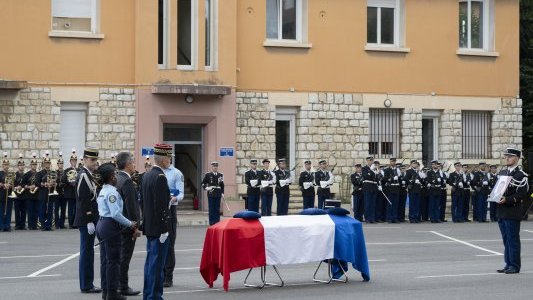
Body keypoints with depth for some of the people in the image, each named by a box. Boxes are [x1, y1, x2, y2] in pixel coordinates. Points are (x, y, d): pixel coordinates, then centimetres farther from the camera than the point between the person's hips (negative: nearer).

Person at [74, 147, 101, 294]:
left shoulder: (88, 175, 16)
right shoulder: (83, 175, -15)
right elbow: (83, 201, -20)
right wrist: (89, 221, -21)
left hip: (89, 220, 10)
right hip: (87, 220, -10)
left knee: (88, 252, 12)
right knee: (87, 252, -5)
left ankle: (87, 284, 18)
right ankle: (86, 285, 0)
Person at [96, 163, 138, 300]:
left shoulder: (102, 191, 14)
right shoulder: (112, 192, -16)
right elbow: (116, 214, -23)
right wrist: (130, 224, -15)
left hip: (101, 223, 10)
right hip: (110, 226, -10)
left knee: (105, 260, 13)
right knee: (113, 260, -4)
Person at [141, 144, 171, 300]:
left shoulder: (146, 175, 10)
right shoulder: (160, 177, -18)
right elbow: (161, 206, -21)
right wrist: (164, 229, -18)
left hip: (149, 227, 9)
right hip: (158, 227, -9)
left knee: (150, 262, 15)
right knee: (157, 263, -4)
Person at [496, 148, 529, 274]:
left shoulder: (521, 175, -8)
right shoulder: (502, 173, 15)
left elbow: (522, 194, -13)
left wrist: (507, 200, -22)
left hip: (513, 212, -7)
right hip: (502, 212, 7)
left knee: (513, 239, -3)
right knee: (506, 240, 12)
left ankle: (515, 266, 3)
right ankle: (508, 264, 18)